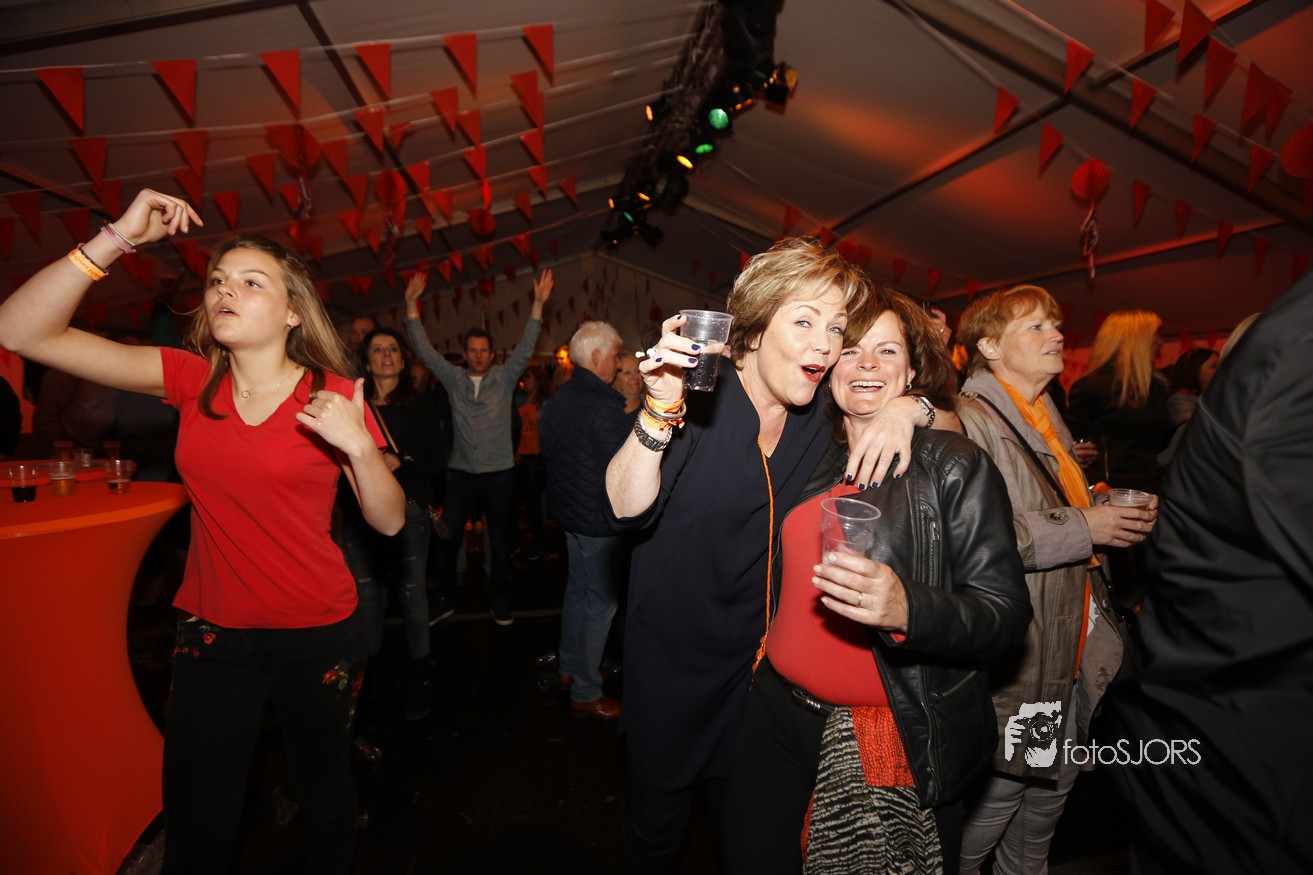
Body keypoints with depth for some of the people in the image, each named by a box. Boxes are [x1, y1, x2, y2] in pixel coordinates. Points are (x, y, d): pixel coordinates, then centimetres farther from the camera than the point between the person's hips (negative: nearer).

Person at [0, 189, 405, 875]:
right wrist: (117, 239, -16)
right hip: (211, 628, 2)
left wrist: (358, 445, -26)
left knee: (323, 792, 19)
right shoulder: (192, 380, -2)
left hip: (313, 632, -2)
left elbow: (389, 521, -9)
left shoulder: (333, 395, -10)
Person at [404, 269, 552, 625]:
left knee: (500, 543, 10)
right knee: (447, 540, 5)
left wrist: (538, 303, -18)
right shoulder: (453, 379, 4)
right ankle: (444, 598, 27)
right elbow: (424, 349, 0)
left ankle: (499, 603, 26)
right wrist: (412, 305, -9)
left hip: (499, 474, 0)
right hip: (461, 474, 1)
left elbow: (525, 346, -8)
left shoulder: (504, 378, 1)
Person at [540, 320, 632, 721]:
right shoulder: (605, 406, -22)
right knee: (601, 603, 3)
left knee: (577, 590, 22)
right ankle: (586, 693, 15)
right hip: (599, 520, -9)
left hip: (569, 512, 9)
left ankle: (569, 668, 38)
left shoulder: (558, 400, 7)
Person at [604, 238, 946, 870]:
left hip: (763, 655, 4)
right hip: (672, 656, -3)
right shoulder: (700, 395, -17)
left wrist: (908, 407, -20)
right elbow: (626, 509, -27)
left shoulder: (826, 412, -5)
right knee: (657, 809, 18)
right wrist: (661, 407, -40)